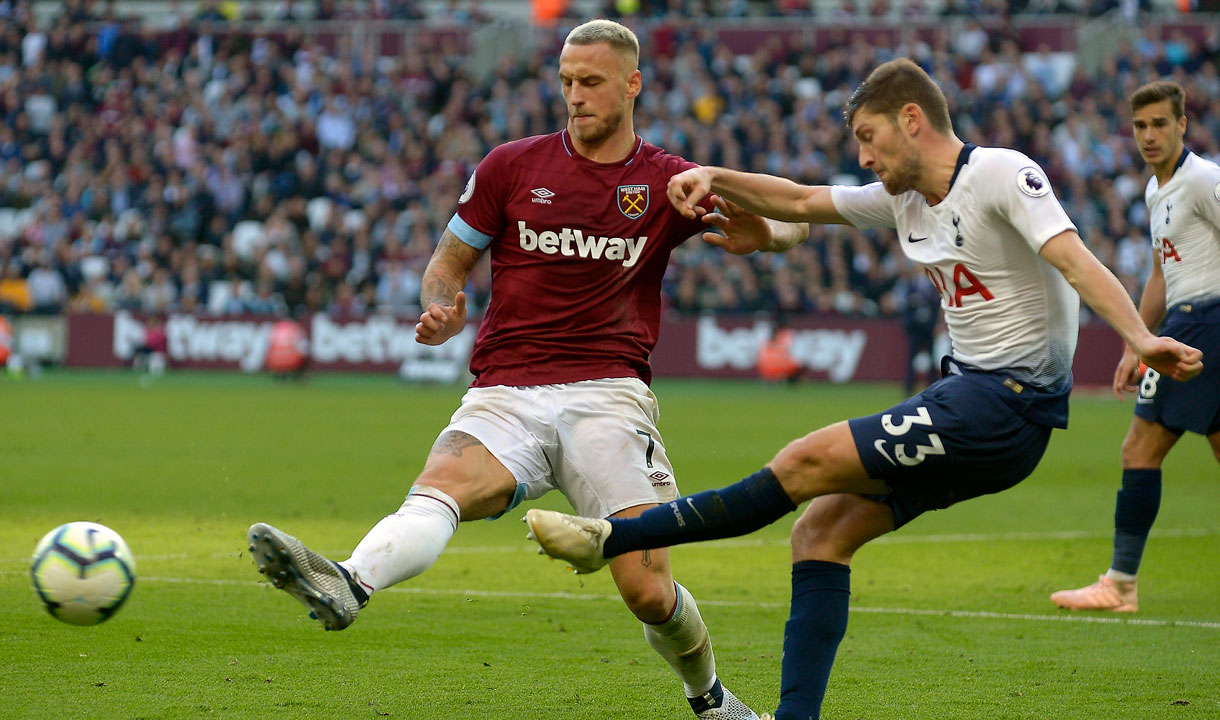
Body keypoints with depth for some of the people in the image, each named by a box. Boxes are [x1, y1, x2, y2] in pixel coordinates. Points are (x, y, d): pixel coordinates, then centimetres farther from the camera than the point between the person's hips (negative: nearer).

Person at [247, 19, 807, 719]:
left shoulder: (668, 182, 11)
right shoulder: (512, 166, 11)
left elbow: (788, 225, 10)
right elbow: (450, 262, 17)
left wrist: (758, 228, -15)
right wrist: (442, 311, -7)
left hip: (609, 394, 0)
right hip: (505, 393, 0)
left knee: (648, 590, -12)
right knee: (441, 487, -33)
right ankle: (347, 586, -61)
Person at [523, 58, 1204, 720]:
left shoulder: (1000, 174, -12)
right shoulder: (905, 198, 14)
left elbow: (1076, 261, -24)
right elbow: (801, 202, 24)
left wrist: (1142, 339, -39)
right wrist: (714, 179, 8)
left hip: (1008, 405, -9)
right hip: (968, 394, 9)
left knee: (809, 463, -12)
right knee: (822, 531, 1)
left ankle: (611, 539, -5)